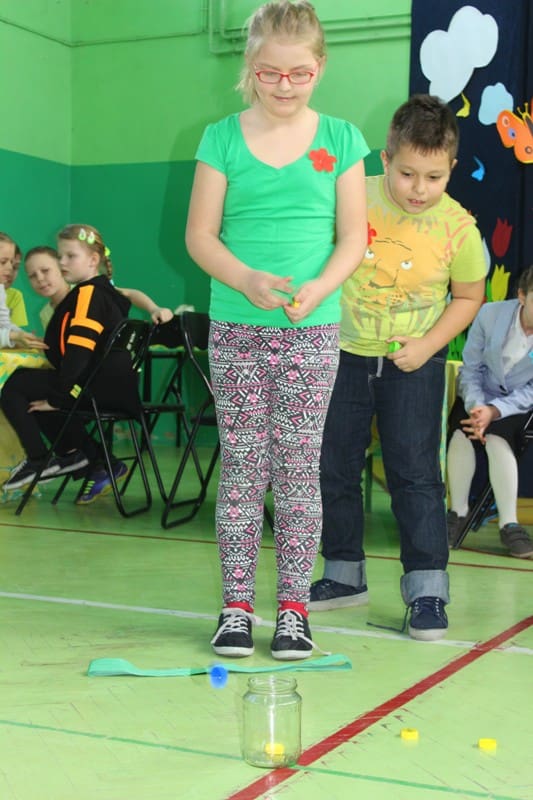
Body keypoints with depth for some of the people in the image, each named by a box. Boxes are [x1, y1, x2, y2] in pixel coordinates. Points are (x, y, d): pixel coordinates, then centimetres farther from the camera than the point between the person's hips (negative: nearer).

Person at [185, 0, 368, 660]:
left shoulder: (340, 139, 4)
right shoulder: (223, 138, 3)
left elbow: (353, 237, 2)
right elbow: (200, 235, -1)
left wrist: (318, 287, -17)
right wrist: (248, 281, -18)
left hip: (312, 329, 0)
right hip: (236, 326, 0)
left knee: (299, 467, 3)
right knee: (242, 467, 4)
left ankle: (293, 607, 12)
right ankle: (236, 606, 12)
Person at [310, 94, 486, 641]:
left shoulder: (459, 229, -13)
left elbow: (468, 296, 1)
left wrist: (428, 344, -11)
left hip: (413, 364, -2)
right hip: (343, 354, 2)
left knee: (414, 474, -3)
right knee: (334, 468, 11)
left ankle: (427, 588, 7)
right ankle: (344, 575, 27)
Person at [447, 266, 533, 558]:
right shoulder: (490, 315, -13)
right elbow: (470, 369, -5)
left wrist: (493, 412, -27)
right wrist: (475, 406, -23)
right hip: (479, 398, 1)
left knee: (496, 438, -32)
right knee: (462, 432, -30)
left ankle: (508, 524, -26)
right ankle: (457, 512, -14)